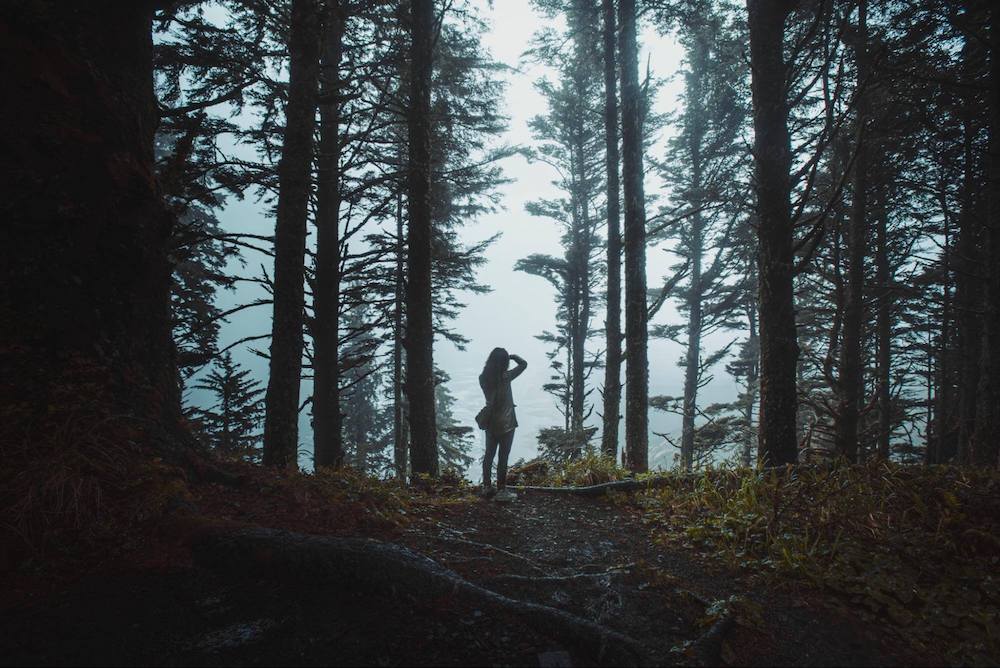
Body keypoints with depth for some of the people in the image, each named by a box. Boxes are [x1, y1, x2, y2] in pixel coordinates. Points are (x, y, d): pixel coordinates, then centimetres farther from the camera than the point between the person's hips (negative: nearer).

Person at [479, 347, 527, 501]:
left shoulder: (483, 378, -6)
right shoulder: (505, 377, -19)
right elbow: (523, 364, -11)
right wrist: (512, 356, 4)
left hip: (490, 422, 6)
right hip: (505, 423, -6)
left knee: (489, 455, 15)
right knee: (503, 457, 2)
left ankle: (487, 487, 24)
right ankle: (501, 491, 9)